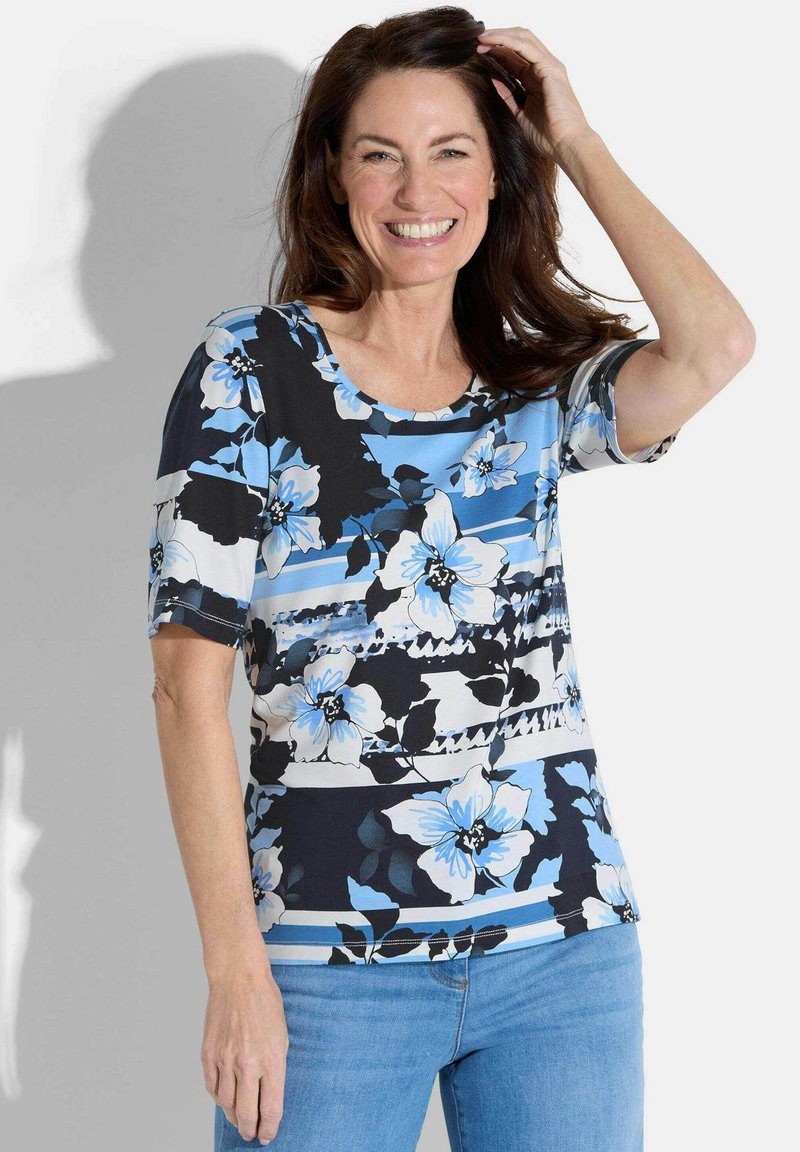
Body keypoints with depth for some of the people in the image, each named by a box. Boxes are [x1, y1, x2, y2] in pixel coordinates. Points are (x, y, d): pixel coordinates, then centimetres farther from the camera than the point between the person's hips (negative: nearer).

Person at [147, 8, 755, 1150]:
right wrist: (235, 971, -11)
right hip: (333, 960, -3)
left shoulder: (538, 380, 8)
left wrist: (579, 144, -2)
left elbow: (716, 348, -13)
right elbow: (191, 680, -6)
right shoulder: (251, 368, -2)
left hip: (565, 941, 3)